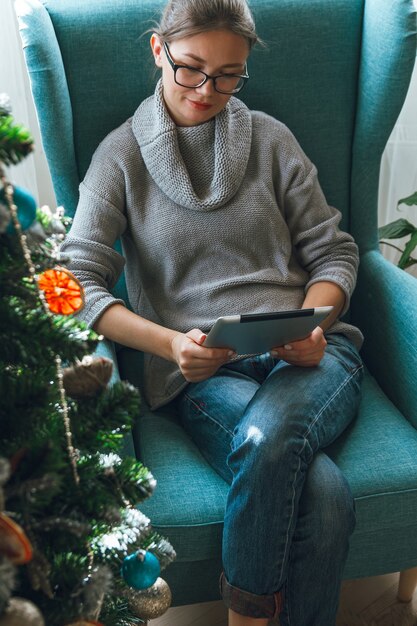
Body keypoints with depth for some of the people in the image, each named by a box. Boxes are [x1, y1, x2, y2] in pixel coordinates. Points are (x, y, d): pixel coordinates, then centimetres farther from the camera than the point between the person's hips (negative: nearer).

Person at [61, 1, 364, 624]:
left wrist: (312, 325, -9)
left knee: (267, 439, -35)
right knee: (323, 493, -31)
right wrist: (169, 343, -18)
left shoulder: (270, 138, 15)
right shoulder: (122, 154, 9)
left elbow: (333, 251, 13)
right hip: (205, 372, -2)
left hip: (308, 354, 2)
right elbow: (77, 281, -2)